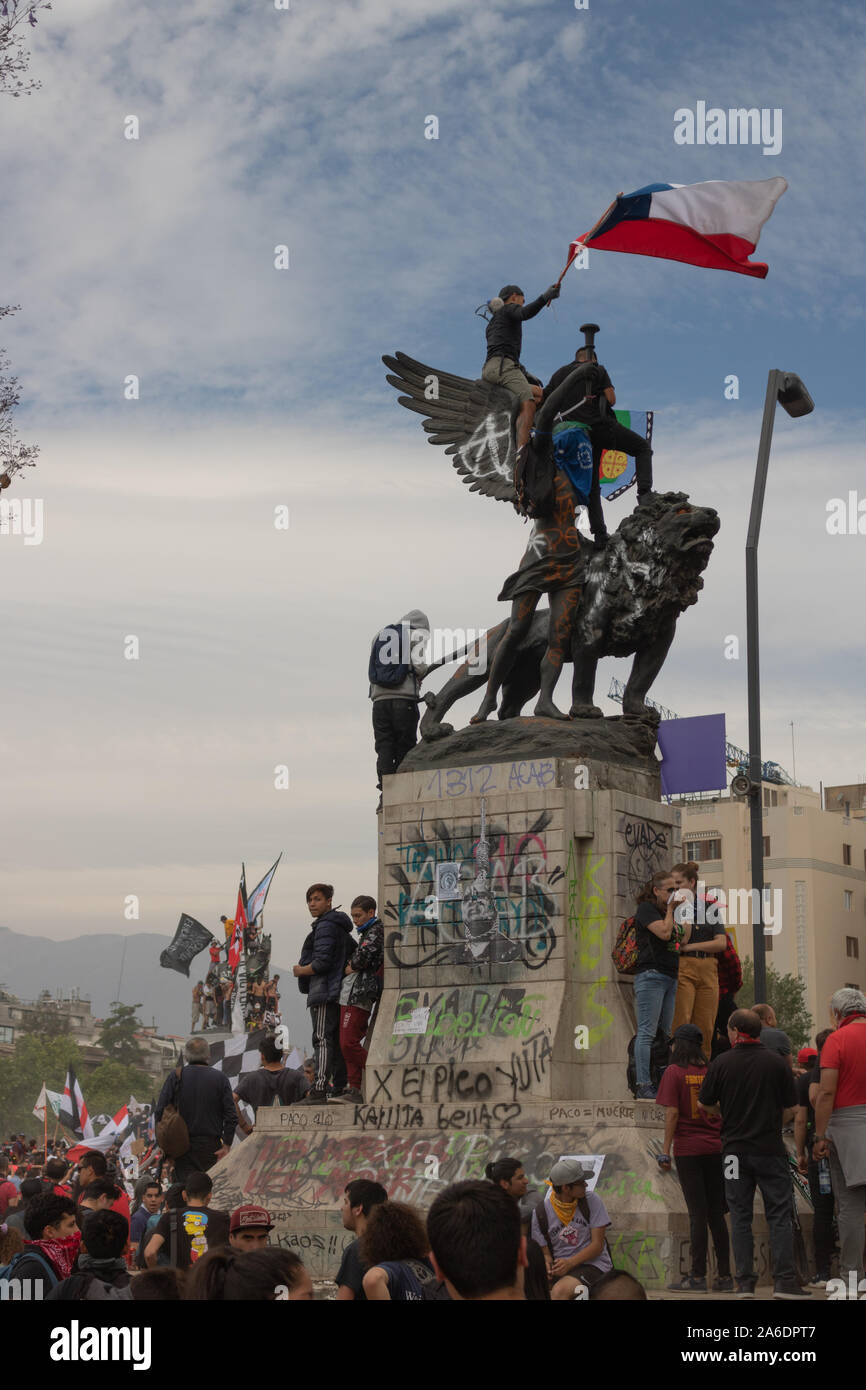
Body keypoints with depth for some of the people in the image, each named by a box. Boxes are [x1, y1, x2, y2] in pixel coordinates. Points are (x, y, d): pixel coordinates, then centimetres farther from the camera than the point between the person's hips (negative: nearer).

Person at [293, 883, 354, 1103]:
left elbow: (322, 962, -17)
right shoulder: (341, 928, 22)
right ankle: (340, 1088, 9)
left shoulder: (325, 926, -10)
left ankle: (319, 1090, -19)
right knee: (336, 1041, 9)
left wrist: (300, 971, -2)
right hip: (338, 992, 10)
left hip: (323, 993, -10)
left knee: (322, 1040, -14)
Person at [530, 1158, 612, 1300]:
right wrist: (546, 1266, -16)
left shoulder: (592, 1201, 0)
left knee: (559, 1291, -33)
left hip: (593, 1264, -3)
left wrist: (570, 1263, -16)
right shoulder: (540, 1213, 2)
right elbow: (545, 1253, 8)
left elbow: (597, 1245, -2)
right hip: (561, 1267, 3)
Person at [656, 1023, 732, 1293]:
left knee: (698, 1213, -4)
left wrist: (665, 1152, -7)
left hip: (688, 1149, -4)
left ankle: (698, 1277, -2)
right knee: (717, 1213, 8)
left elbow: (672, 1113, -10)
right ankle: (725, 1276, 8)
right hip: (715, 1148, 4)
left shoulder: (674, 1072, -4)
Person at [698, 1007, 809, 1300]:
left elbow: (704, 1104, 7)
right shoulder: (777, 1063, -3)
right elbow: (790, 1109, 1)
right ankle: (784, 1282, -4)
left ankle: (745, 1284, 3)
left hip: (735, 1149, 1)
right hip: (770, 1148, -1)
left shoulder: (721, 1064, -3)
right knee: (779, 1215, 3)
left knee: (740, 1218, 6)